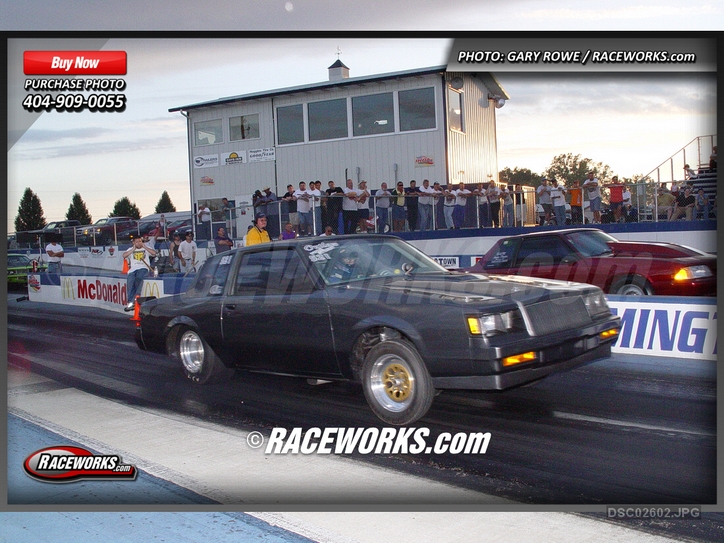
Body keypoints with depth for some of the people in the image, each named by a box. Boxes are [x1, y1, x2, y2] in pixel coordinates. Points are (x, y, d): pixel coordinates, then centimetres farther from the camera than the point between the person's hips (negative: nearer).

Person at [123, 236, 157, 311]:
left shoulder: (146, 248, 20)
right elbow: (124, 255, 5)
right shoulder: (130, 249, 24)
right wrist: (133, 249, 3)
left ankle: (132, 301, -32)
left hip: (143, 268, -2)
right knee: (130, 282, -27)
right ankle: (130, 302, -28)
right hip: (133, 269, 2)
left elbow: (154, 253, 1)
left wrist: (144, 247, 1)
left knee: (138, 278, -36)